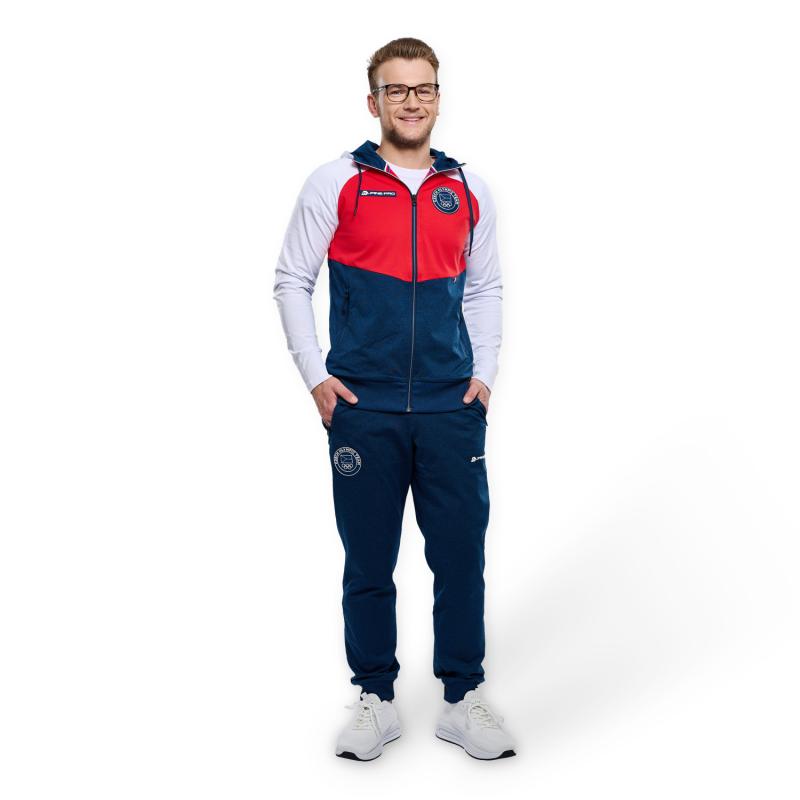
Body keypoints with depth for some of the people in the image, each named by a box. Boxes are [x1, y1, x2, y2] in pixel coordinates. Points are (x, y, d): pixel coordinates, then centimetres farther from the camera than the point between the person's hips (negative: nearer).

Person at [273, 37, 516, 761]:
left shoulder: (469, 191, 11)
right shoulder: (336, 184, 3)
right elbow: (292, 280, 5)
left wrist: (485, 374, 7)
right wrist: (315, 375, -3)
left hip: (452, 407, 2)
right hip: (362, 408, -2)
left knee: (461, 557, 4)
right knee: (368, 562, 6)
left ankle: (464, 700, 18)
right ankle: (376, 701, 21)